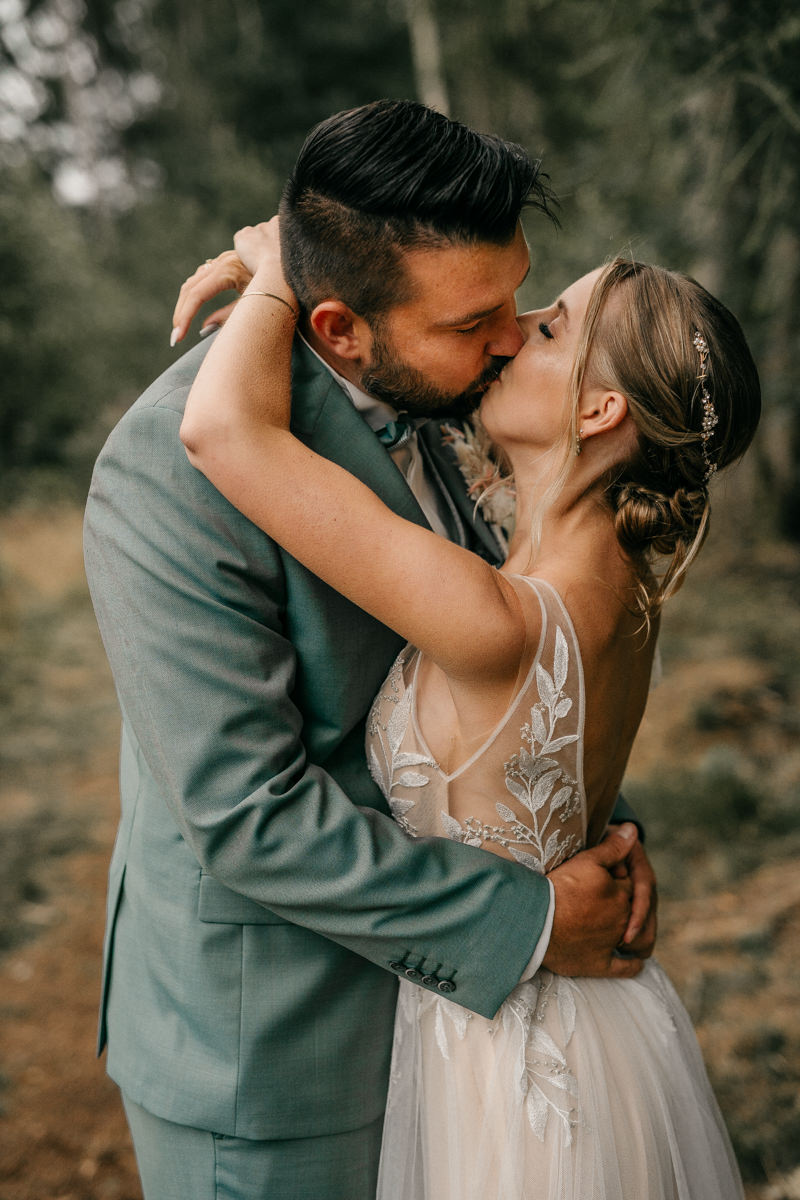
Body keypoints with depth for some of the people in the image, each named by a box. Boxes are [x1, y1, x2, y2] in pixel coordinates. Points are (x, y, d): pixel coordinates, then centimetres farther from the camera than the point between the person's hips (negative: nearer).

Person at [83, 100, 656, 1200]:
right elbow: (247, 814, -27)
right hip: (261, 1036, -7)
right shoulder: (174, 475, -28)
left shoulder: (405, 391, -2)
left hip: (405, 976, 8)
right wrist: (527, 922, -21)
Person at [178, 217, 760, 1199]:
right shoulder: (618, 577, -8)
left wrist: (277, 270, -18)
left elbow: (226, 427, -35)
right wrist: (271, 288, -2)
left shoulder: (508, 626, -34)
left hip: (510, 1058, -7)